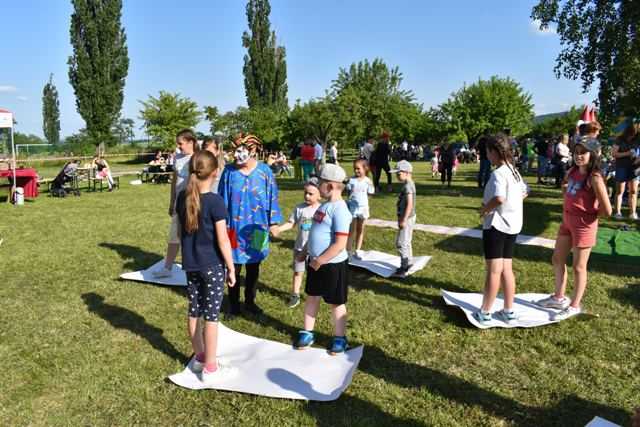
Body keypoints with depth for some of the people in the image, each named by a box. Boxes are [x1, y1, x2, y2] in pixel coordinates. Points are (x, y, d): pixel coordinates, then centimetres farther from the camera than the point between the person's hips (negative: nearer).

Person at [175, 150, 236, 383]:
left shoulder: (183, 197, 1)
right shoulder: (215, 201, -18)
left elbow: (181, 231, 10)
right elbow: (222, 240, -16)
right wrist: (231, 268, -7)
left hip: (190, 264, 6)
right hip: (213, 265, -6)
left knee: (194, 311, 16)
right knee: (211, 315, 3)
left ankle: (199, 357, 33)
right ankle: (210, 368, 13)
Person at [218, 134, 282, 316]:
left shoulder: (264, 171, -6)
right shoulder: (229, 171, -7)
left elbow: (272, 198, 0)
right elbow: (222, 198, -1)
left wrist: (273, 222, -1)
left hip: (256, 229, 1)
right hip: (235, 228, -1)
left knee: (253, 267, 15)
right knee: (234, 268, 8)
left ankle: (250, 301, 33)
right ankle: (234, 304, 25)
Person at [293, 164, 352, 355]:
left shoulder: (339, 209, -23)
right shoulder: (325, 205, 6)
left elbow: (340, 245, -26)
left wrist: (319, 261, -20)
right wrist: (307, 253, 15)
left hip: (333, 264, -9)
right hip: (316, 262, 9)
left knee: (336, 303, 9)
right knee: (312, 296, 18)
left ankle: (340, 338, 27)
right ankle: (307, 333, 34)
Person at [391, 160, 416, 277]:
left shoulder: (407, 186, -21)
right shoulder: (409, 184, 10)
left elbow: (409, 204, -26)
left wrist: (404, 220, -24)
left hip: (407, 218, -10)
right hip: (408, 218, 10)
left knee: (401, 243, -5)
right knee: (406, 242, 18)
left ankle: (404, 268, 0)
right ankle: (407, 264, 28)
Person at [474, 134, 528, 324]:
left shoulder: (498, 173, -19)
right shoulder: (514, 171, 10)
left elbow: (499, 198, -33)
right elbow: (524, 192, 24)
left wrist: (485, 209, -17)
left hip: (497, 225, -9)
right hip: (512, 225, 9)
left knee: (493, 271, -1)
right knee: (506, 269, 14)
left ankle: (484, 312, 10)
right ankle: (508, 311, 21)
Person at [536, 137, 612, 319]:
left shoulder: (594, 178, -21)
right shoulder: (572, 171, 2)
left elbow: (607, 210, -22)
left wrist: (589, 215, -7)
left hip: (584, 226, -8)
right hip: (567, 222, 8)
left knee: (578, 267, 5)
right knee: (557, 260, 17)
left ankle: (574, 306, 21)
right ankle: (559, 297, 34)